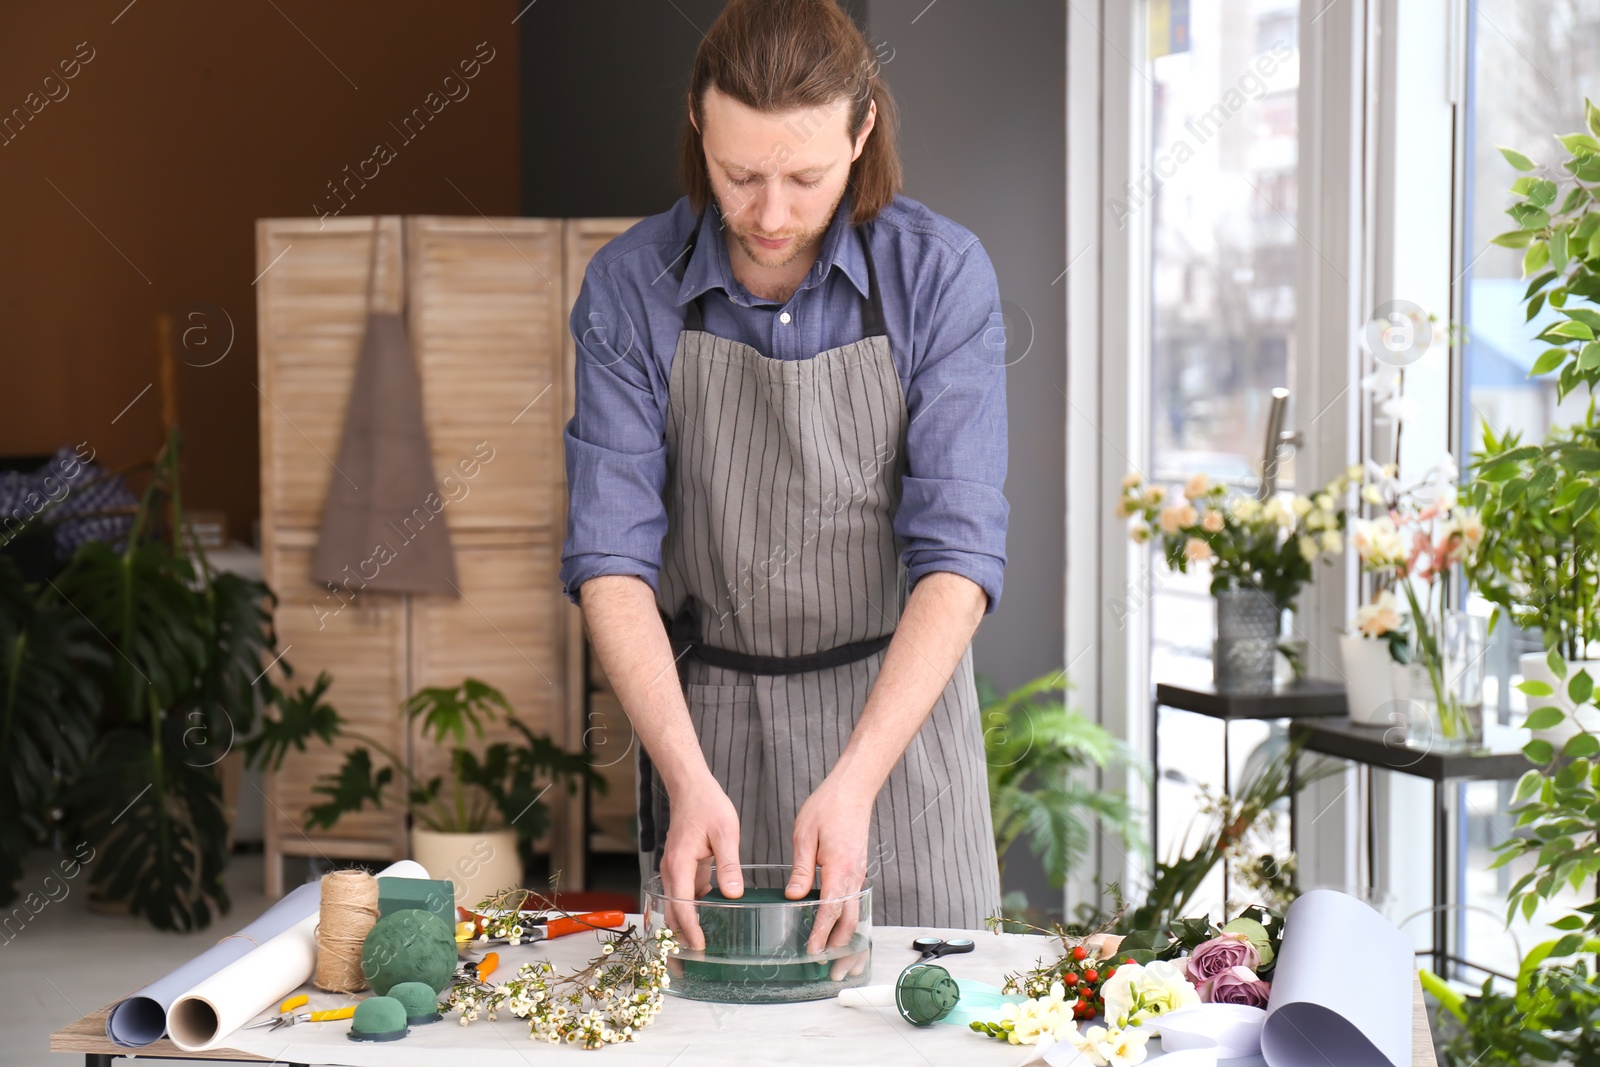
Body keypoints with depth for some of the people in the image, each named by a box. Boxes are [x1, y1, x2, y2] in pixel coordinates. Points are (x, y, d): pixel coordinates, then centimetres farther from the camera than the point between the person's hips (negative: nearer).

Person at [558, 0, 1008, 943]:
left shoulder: (941, 276, -12)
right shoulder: (629, 287, -8)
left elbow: (959, 554, -17)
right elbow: (612, 555, -12)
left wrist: (854, 784, -28)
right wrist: (687, 778, -26)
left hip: (896, 712, -1)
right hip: (706, 722, 1)